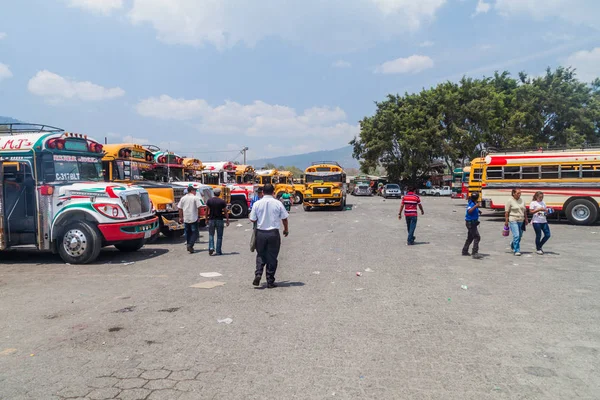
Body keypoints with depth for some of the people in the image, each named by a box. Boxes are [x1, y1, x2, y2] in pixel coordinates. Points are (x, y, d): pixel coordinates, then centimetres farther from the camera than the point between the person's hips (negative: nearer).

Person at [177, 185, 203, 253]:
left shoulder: (183, 198, 8)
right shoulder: (195, 198, -7)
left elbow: (180, 208, 9)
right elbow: (199, 207, -13)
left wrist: (181, 217, 15)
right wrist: (199, 215, 1)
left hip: (186, 219, 5)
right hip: (194, 218, -5)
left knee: (188, 232, 16)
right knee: (194, 233, 0)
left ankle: (189, 246, 20)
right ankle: (190, 245, -16)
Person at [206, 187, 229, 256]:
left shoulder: (209, 200, -1)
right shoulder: (222, 201, -7)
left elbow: (207, 211, 1)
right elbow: (225, 212, -4)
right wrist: (227, 220, 4)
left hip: (211, 220, 1)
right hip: (219, 220, -1)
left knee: (211, 235, 13)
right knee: (219, 236, 6)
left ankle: (211, 248, -5)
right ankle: (218, 251, 8)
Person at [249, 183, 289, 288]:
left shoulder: (257, 204, -4)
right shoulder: (278, 203, -6)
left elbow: (252, 219, -1)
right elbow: (284, 218, 2)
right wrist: (286, 229, 20)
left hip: (260, 233, 1)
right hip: (273, 233, -1)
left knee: (260, 256, 18)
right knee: (272, 258, 8)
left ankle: (258, 274, -1)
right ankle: (270, 282, 12)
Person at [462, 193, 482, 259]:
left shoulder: (474, 204, 11)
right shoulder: (471, 204, -20)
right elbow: (469, 211, -39)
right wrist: (475, 206, -47)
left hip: (473, 223, 11)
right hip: (471, 223, -11)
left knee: (470, 237, 19)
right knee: (477, 237, -15)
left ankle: (465, 251, 29)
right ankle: (475, 253, -17)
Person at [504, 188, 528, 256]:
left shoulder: (522, 200, 9)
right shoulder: (510, 201, -7)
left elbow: (524, 211, 16)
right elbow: (506, 212, -7)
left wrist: (526, 219, 13)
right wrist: (506, 221, -10)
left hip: (521, 221, 6)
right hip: (513, 221, -6)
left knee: (520, 236, 13)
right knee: (516, 235, -12)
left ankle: (513, 246, 37)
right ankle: (517, 251, -4)